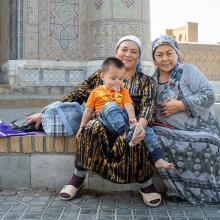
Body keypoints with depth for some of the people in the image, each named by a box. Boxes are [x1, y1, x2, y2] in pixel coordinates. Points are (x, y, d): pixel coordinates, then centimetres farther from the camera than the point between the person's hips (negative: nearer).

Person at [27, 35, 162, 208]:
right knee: (93, 127, -33)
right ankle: (78, 177, -16)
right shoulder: (101, 76, 10)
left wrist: (140, 126, -35)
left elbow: (148, 106, -11)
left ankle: (146, 183, -15)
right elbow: (76, 96, 6)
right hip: (104, 125, 1)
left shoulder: (147, 81, 6)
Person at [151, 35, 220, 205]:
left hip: (201, 130, -3)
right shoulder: (153, 80, 13)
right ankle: (177, 188, -9)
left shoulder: (188, 70, -1)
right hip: (173, 131, 4)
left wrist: (180, 105, -17)